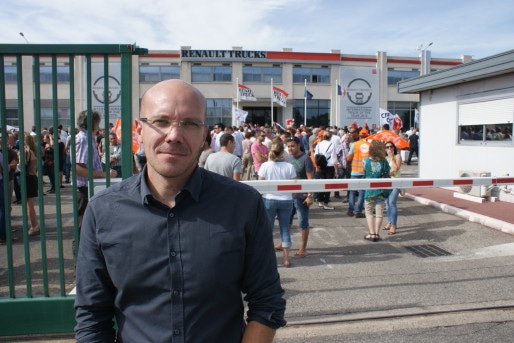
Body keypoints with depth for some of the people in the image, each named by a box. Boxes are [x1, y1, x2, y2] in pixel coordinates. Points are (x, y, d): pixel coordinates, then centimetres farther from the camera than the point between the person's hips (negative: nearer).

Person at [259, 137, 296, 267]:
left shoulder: (265, 165, -8)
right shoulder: (289, 166, -6)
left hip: (269, 199, -1)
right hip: (286, 200, 1)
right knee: (285, 228, 10)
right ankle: (286, 259, 15)